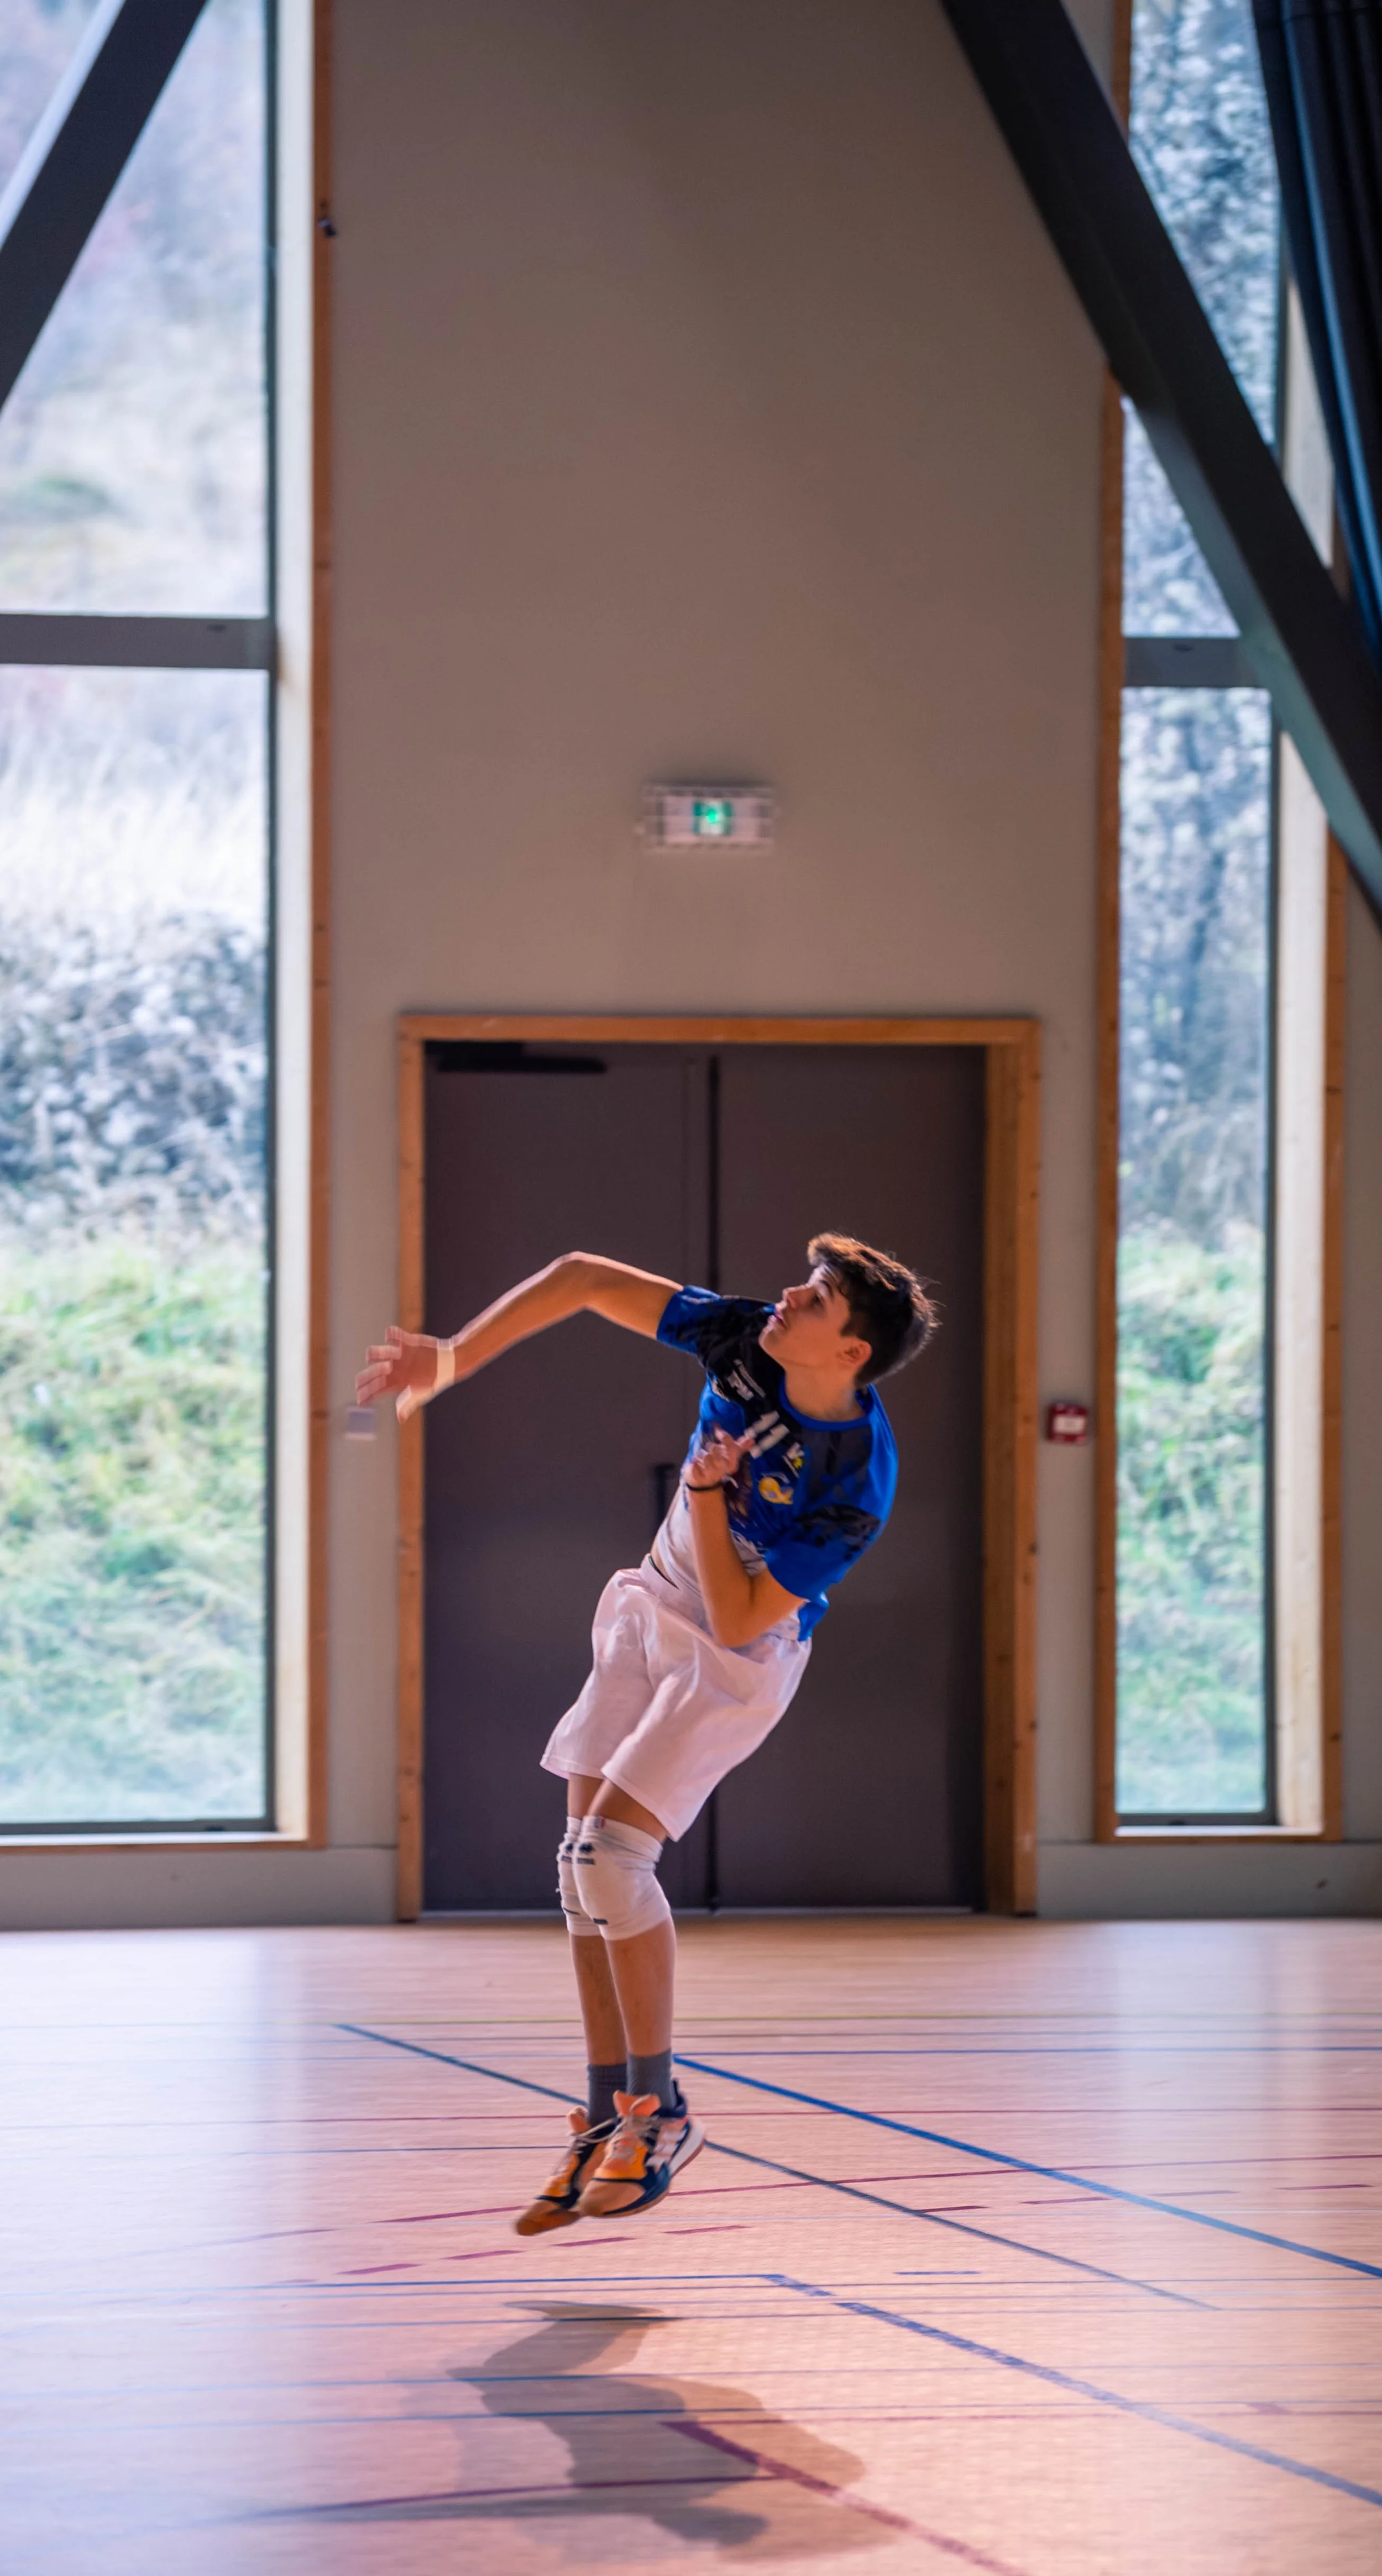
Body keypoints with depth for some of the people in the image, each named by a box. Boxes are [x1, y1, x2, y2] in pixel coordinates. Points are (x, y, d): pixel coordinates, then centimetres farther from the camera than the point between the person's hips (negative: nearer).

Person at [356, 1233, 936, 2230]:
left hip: (742, 1660, -7)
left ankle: (660, 2110, -4)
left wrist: (706, 1492, -30)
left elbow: (740, 1623, -25)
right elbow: (582, 1279, -10)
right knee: (584, 1863, 5)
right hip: (655, 1613, 7)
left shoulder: (855, 1488, -31)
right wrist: (448, 1360, -13)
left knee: (611, 1850, -19)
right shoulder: (750, 1341, -18)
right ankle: (608, 2119, 14)